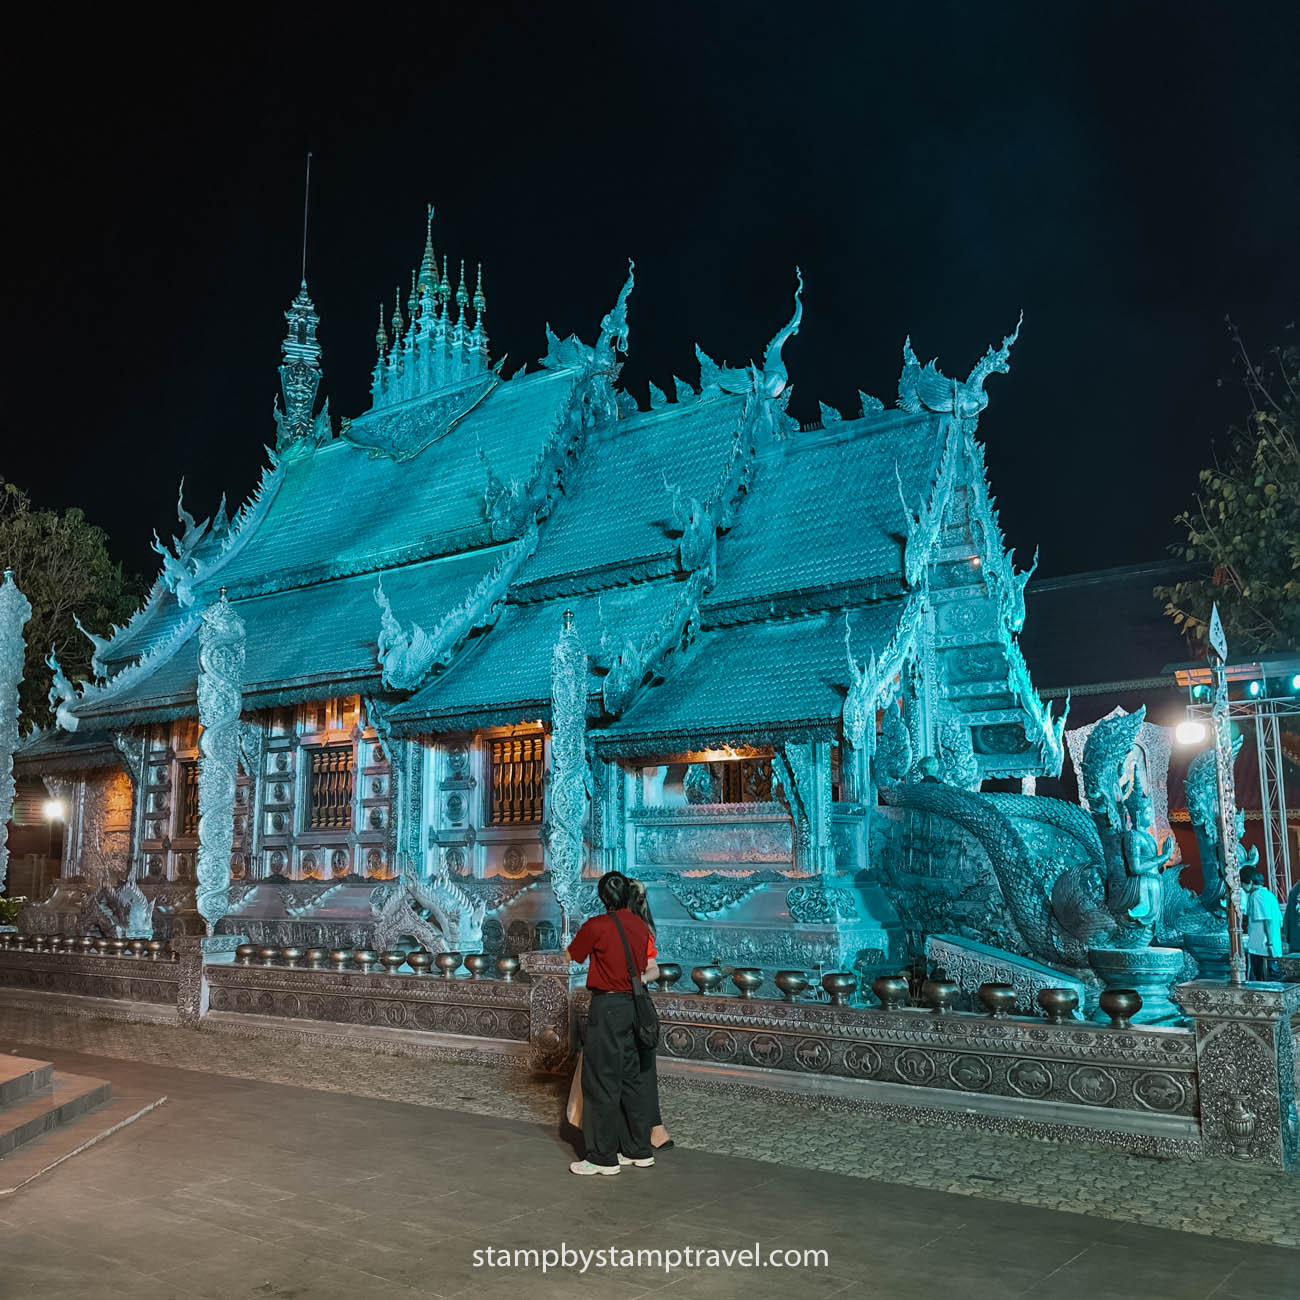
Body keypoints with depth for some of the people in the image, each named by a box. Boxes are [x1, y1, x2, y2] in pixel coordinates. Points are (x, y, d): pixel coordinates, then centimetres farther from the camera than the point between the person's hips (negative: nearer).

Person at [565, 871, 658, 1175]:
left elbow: (572, 956, 3)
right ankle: (639, 1150, 21)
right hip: (635, 1006, 7)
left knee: (602, 1082, 0)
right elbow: (653, 970, 10)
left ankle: (603, 1158, 4)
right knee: (633, 1078, 14)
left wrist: (582, 934, 20)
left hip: (607, 1006, -7)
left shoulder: (596, 926, -12)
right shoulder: (642, 926, 6)